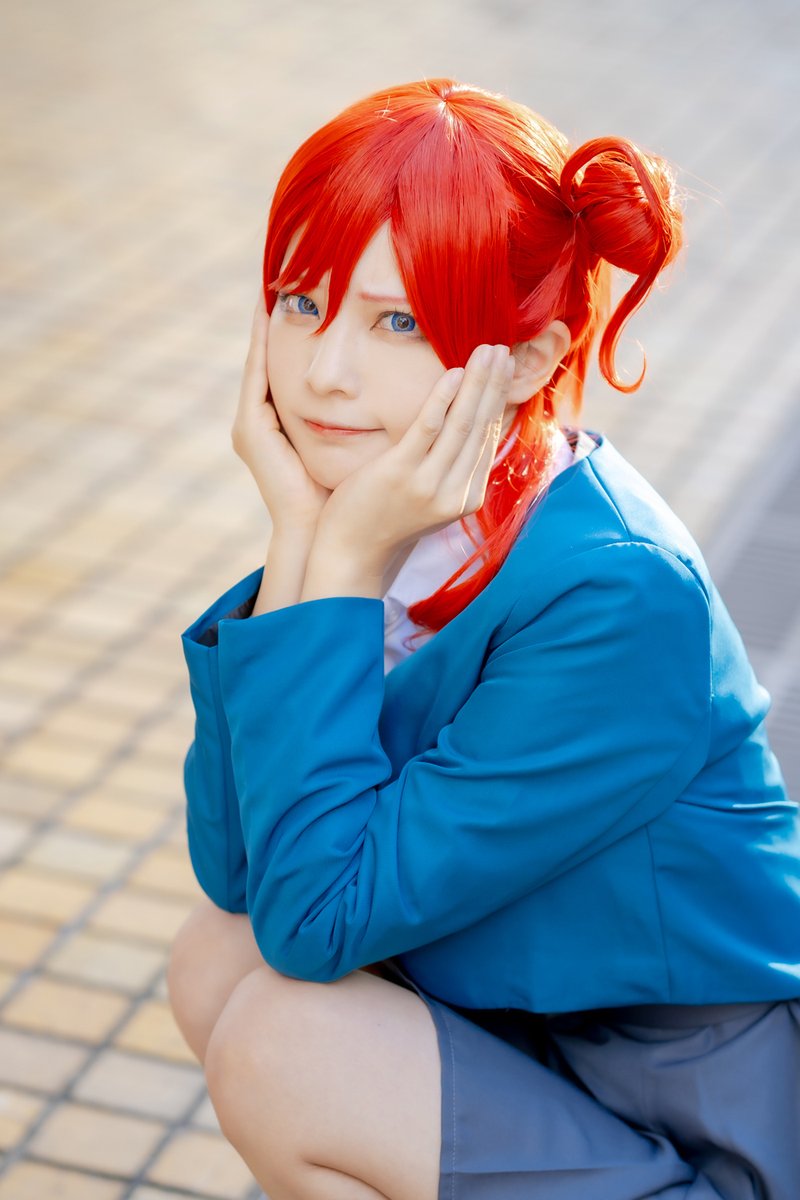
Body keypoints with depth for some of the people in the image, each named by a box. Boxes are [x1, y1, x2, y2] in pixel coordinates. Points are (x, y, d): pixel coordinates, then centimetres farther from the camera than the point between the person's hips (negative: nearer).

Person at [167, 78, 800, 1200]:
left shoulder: (621, 604, -29)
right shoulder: (388, 505, -6)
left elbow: (318, 911, -26)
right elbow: (233, 866, -8)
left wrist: (342, 565, -26)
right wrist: (298, 542, -17)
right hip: (540, 1039, 7)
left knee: (281, 1048, -17)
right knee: (216, 960, -1)